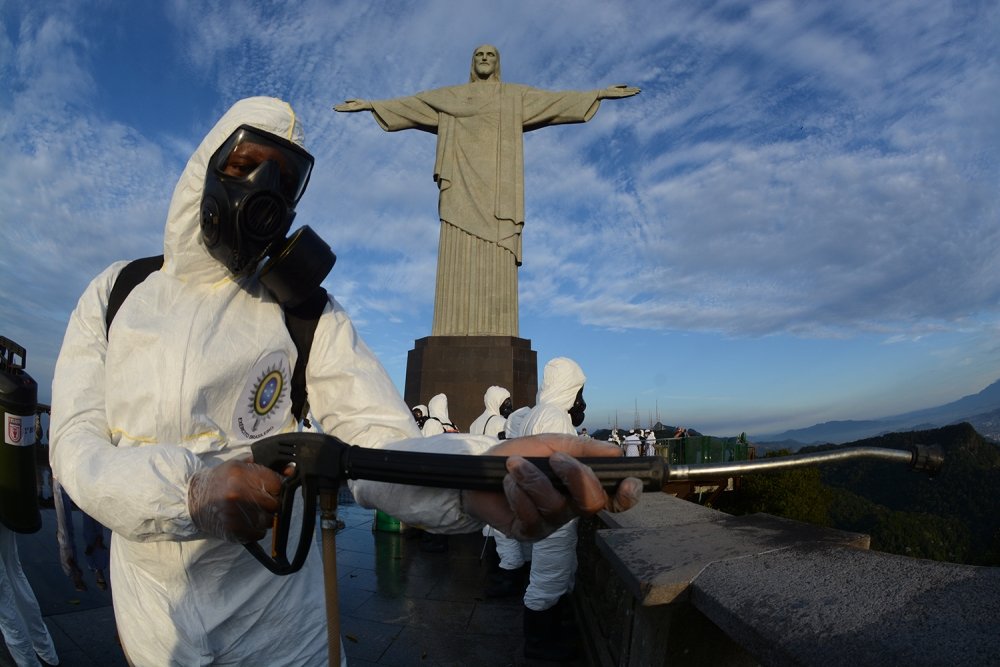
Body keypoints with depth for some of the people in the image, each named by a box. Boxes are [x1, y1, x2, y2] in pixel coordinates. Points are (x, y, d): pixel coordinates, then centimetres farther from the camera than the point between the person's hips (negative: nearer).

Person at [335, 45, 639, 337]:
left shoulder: (516, 95, 22)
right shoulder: (451, 95, 25)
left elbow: (558, 99, 17)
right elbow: (409, 103, 25)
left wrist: (601, 93, 9)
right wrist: (370, 104, 21)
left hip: (497, 184, 0)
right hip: (463, 182, 1)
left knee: (497, 261, -12)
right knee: (460, 258, -12)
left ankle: (496, 338, -16)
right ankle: (456, 336, -15)